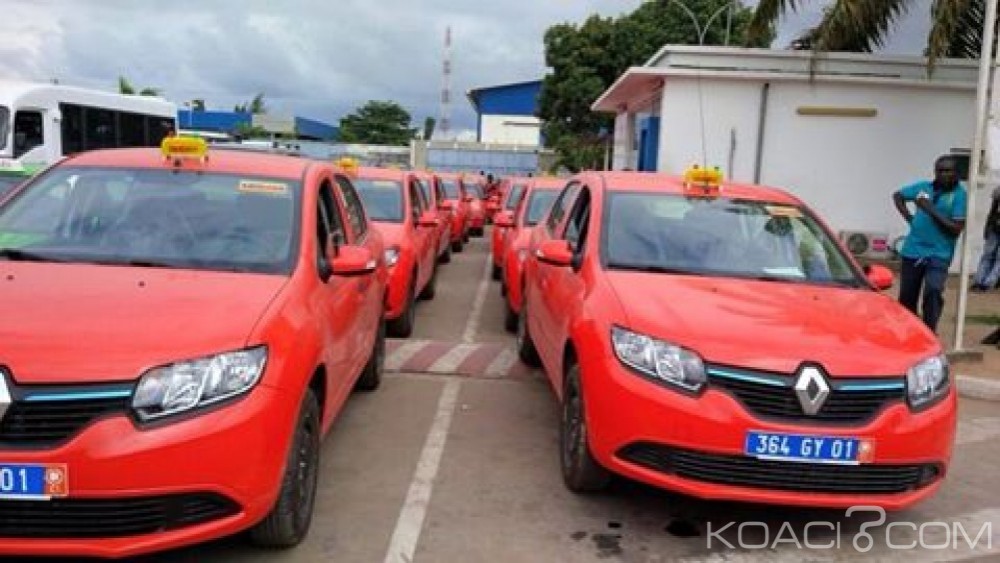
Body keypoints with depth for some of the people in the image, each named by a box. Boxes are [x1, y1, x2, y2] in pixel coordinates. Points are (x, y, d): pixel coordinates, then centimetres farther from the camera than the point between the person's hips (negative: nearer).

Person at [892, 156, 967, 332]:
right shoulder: (924, 187, 6)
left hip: (939, 255, -5)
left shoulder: (960, 195, -7)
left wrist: (932, 210, -19)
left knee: (933, 292, -23)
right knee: (907, 297, 12)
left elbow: (957, 229, -14)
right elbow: (898, 196, 23)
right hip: (912, 251, 5)